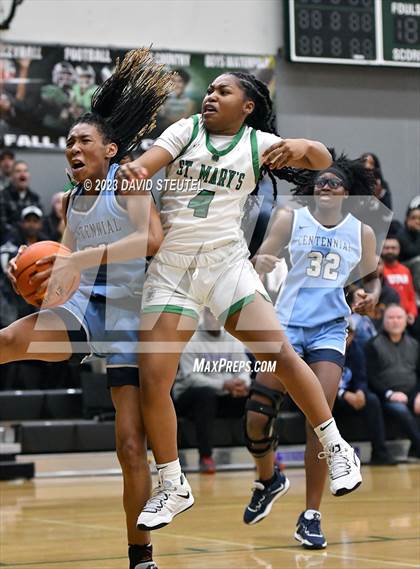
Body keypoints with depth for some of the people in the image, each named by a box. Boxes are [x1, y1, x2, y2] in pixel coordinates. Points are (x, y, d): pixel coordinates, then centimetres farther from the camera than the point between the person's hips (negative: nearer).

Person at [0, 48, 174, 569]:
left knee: (131, 446, -5)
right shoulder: (70, 201, 16)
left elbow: (151, 238, -21)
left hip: (128, 315, -5)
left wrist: (75, 261, -26)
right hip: (83, 309, 5)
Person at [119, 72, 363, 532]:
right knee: (152, 381, -6)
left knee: (279, 353, -13)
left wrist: (303, 146, -23)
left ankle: (336, 448, 4)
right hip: (170, 269, 1)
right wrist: (129, 172, -35)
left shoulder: (258, 142, 4)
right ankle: (172, 488, 9)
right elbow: (143, 165, -10)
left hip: (226, 262, -1)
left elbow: (322, 162, 1)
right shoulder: (187, 130, 4)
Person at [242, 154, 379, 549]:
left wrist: (371, 295, -4)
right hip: (287, 324, 0)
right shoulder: (290, 219, 0)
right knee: (257, 415, -8)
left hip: (330, 329, 0)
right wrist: (259, 264, -27)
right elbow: (259, 261, -3)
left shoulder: (362, 233, 5)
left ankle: (311, 516, -2)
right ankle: (269, 480, 24)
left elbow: (371, 277, 18)